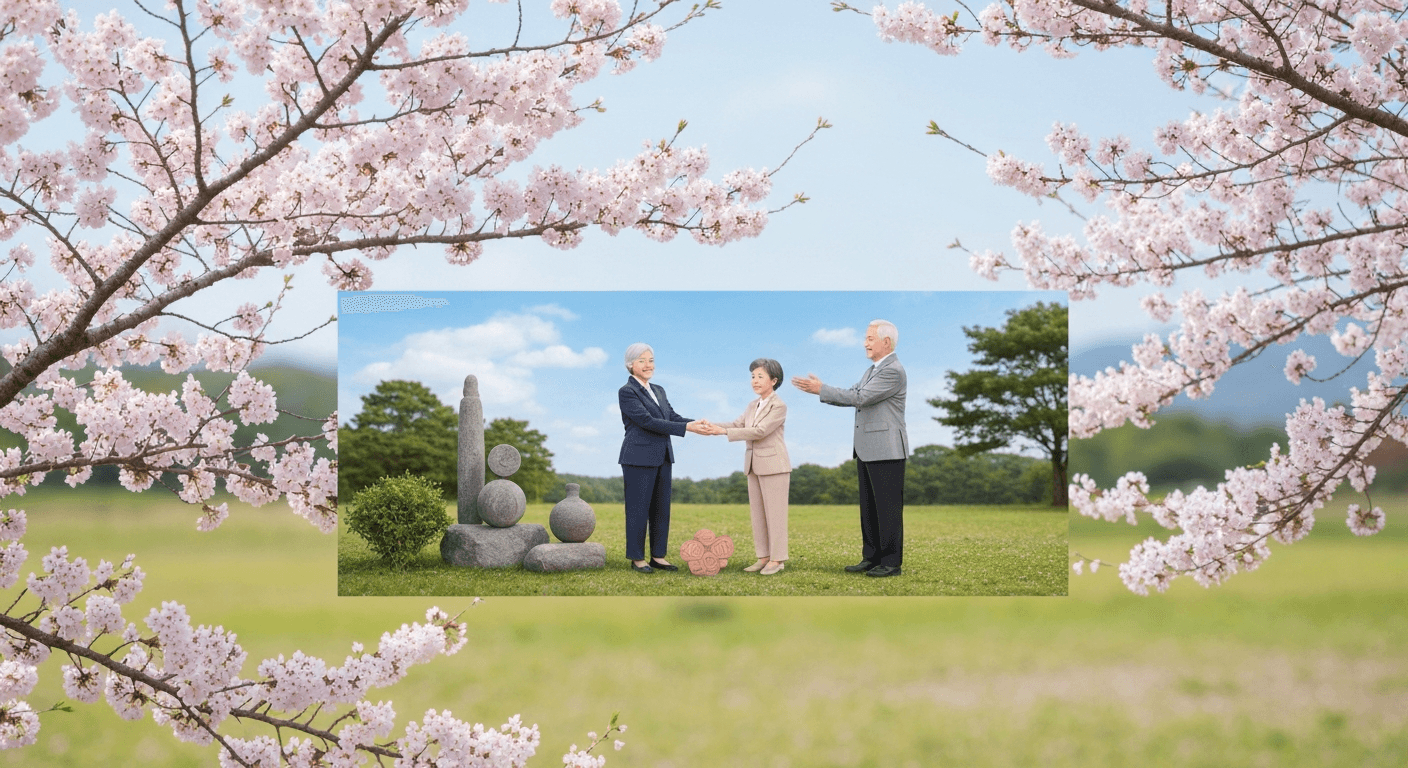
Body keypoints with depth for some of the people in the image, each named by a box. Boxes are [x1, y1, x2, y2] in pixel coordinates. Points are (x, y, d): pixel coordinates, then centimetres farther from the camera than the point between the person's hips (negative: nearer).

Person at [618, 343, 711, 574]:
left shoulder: (658, 391, 15)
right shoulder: (627, 392, -9)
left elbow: (672, 416, 7)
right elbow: (647, 420, -18)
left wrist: (697, 423, -13)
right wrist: (686, 427, -21)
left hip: (662, 458, 7)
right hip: (639, 457, -7)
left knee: (661, 509, 9)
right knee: (638, 508, -2)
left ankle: (658, 556, 15)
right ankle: (637, 558, 5)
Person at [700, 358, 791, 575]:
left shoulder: (779, 406, -11)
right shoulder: (753, 406, 15)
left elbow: (760, 431, -20)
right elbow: (738, 424, 6)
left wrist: (724, 431, -23)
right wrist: (713, 426, -12)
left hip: (773, 466, -8)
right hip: (754, 466, 8)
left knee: (774, 513, -4)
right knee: (757, 514, 8)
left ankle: (777, 559, 0)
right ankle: (763, 557, 13)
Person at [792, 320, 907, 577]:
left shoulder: (893, 371, -15)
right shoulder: (873, 370, 18)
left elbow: (860, 398, -20)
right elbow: (852, 397, 16)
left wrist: (821, 389, -17)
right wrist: (819, 390, 4)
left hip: (886, 452, -10)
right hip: (867, 450, 10)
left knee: (888, 507, -5)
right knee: (869, 507, 11)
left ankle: (891, 563, -2)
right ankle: (872, 558, 16)